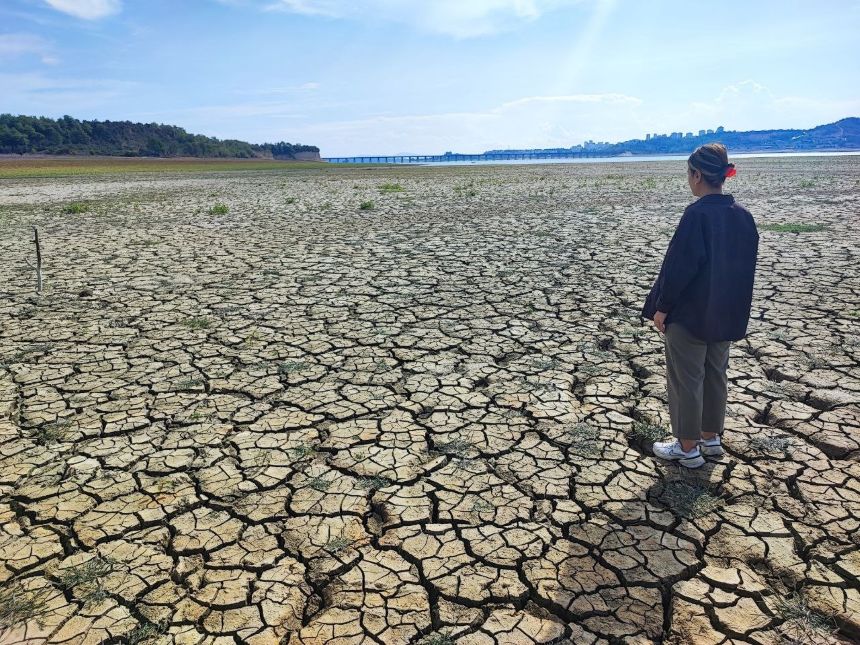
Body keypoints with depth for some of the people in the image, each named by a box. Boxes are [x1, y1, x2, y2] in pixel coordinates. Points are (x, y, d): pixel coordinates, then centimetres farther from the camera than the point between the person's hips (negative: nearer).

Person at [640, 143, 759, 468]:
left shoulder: (697, 214, -20)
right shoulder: (743, 215, 3)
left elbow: (679, 265, -21)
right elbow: (746, 266, 10)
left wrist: (661, 307, -11)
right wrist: (731, 304, 20)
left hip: (689, 313, -8)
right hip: (727, 313, 8)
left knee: (686, 380, 5)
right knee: (715, 375, 19)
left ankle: (688, 447, 16)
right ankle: (711, 438, 32)